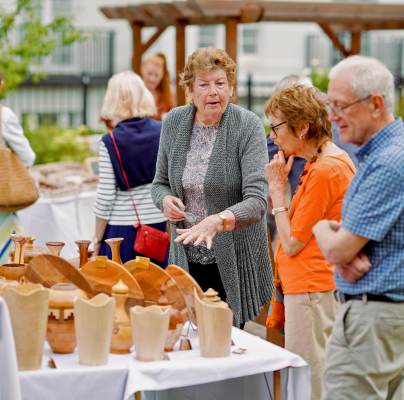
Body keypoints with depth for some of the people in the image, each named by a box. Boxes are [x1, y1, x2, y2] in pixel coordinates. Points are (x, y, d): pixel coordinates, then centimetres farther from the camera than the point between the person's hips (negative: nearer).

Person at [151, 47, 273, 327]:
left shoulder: (248, 126, -13)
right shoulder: (174, 122, 1)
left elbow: (257, 201, -22)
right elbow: (160, 182, 13)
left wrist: (218, 220, -39)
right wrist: (165, 199, -10)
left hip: (232, 263, -3)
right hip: (186, 259, 3)